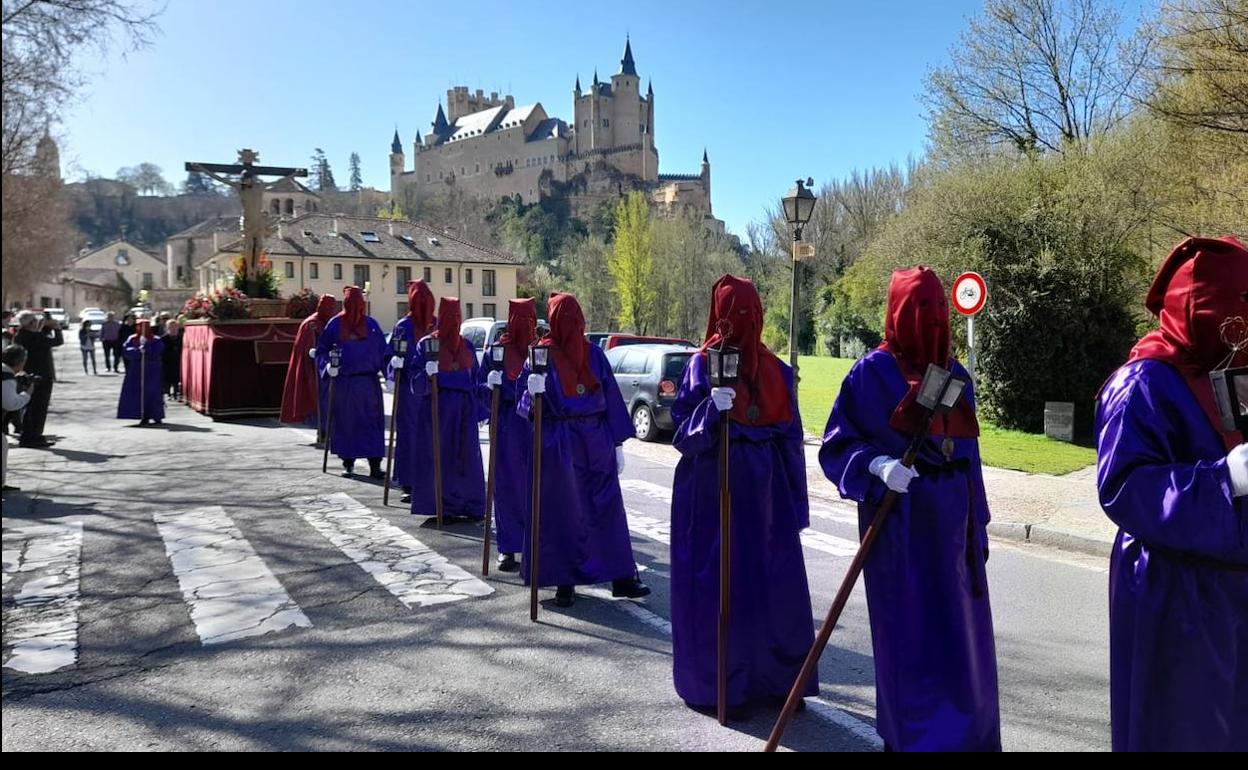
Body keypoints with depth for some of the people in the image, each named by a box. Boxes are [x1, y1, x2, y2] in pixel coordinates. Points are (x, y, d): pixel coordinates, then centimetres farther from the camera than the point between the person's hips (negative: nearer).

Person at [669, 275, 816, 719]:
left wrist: (795, 503, 6)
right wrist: (711, 409, -26)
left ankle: (773, 679, 23)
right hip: (713, 492, -4)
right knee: (717, 586, 1)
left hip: (765, 493, 4)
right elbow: (683, 432, -6)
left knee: (776, 585, 7)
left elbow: (791, 437, 8)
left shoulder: (776, 370, 7)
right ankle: (719, 687, 15)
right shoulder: (702, 365, -3)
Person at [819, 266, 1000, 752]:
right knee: (909, 630, 1)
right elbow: (836, 447, -7)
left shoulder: (955, 375, 9)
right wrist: (878, 466, -25)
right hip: (898, 520, -5)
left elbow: (969, 453, 14)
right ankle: (912, 735, 18)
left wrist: (978, 524, 14)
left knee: (961, 628, 12)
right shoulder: (872, 372, -8)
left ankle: (969, 732, 30)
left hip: (952, 518, 6)